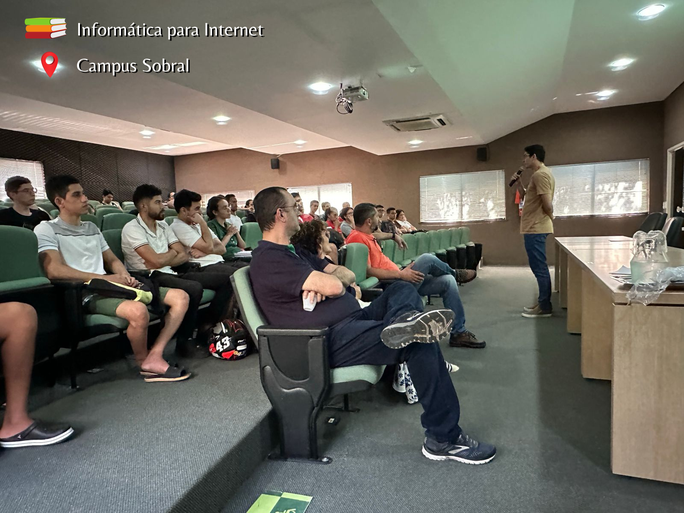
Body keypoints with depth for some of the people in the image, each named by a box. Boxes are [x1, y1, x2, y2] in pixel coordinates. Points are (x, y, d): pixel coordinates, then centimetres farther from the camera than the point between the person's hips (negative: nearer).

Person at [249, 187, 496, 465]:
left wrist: (319, 282, -9)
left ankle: (405, 322, -26)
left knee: (402, 289, 10)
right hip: (333, 340, -11)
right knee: (421, 343, -19)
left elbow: (348, 276, 14)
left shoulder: (285, 252, 21)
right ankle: (443, 439, -9)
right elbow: (334, 287, -22)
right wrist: (326, 281, 3)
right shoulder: (269, 259, -13)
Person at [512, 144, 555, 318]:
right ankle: (542, 303, 23)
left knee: (539, 268, -6)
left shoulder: (540, 174, -15)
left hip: (535, 229, -11)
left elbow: (547, 203, -21)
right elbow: (525, 197, 25)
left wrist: (549, 218, -3)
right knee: (539, 267, 15)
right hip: (534, 228, 11)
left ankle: (545, 307, 1)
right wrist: (518, 182, 12)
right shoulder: (540, 174, 18)